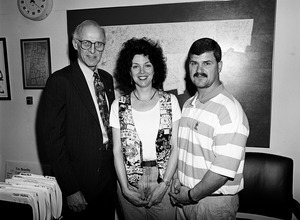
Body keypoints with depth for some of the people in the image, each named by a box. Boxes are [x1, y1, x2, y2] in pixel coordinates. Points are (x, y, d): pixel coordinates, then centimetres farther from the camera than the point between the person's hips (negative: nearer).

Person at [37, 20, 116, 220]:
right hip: (79, 180, -6)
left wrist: (117, 169, 5)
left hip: (109, 175, 6)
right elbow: (52, 138, -15)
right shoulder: (59, 81, -14)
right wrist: (70, 189, -15)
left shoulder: (107, 78, 6)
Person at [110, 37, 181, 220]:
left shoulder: (170, 101, -4)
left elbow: (175, 147, -5)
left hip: (164, 185, 0)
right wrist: (125, 188, -7)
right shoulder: (119, 106, -2)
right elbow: (117, 151, -1)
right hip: (129, 186, 1)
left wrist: (164, 185, -10)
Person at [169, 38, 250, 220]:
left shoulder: (230, 110, -21)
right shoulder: (188, 105, 3)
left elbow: (223, 170, -25)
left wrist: (191, 195, -15)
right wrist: (177, 179, -2)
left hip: (215, 203, -6)